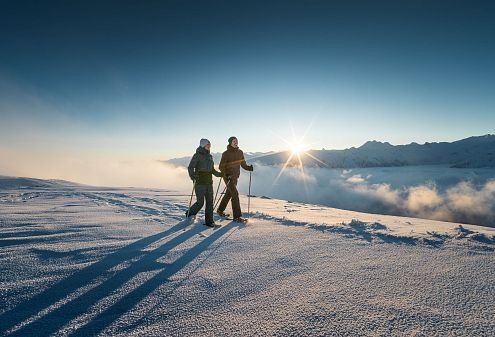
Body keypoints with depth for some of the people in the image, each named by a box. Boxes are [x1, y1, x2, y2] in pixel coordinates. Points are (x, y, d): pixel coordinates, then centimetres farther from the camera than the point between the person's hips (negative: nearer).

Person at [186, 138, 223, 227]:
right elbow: (190, 167, -11)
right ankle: (189, 214, 23)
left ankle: (209, 221, 13)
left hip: (209, 182, 6)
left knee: (210, 202, 4)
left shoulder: (210, 156, 15)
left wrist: (220, 174, 15)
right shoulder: (197, 155, -5)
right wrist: (193, 176, -28)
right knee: (200, 202, -4)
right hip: (200, 182, -6)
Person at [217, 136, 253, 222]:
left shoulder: (240, 152, 4)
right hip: (228, 177, -7)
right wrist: (226, 175, -27)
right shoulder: (226, 154, -14)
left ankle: (220, 210, 37)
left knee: (229, 193, 18)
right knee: (235, 194, -13)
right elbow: (221, 166, -12)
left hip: (235, 176, 7)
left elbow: (243, 164, 9)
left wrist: (249, 167, -10)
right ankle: (237, 216, -7)